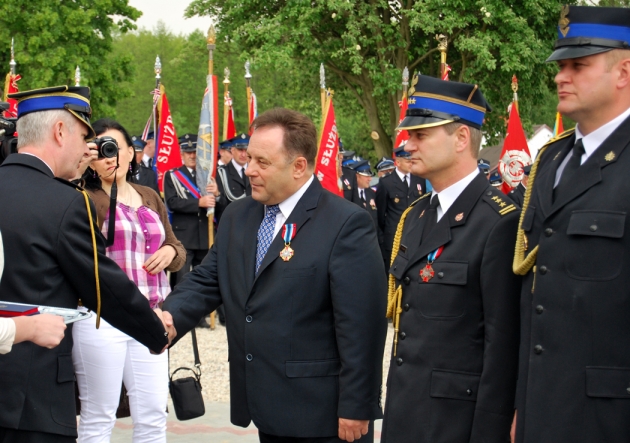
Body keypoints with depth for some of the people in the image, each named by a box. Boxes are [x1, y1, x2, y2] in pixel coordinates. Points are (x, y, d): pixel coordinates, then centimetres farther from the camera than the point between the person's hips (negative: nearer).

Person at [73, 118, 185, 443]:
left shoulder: (150, 198, 15)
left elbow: (178, 252, 21)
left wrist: (170, 252, 0)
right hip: (100, 320, -5)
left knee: (153, 416, 7)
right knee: (98, 417, 1)